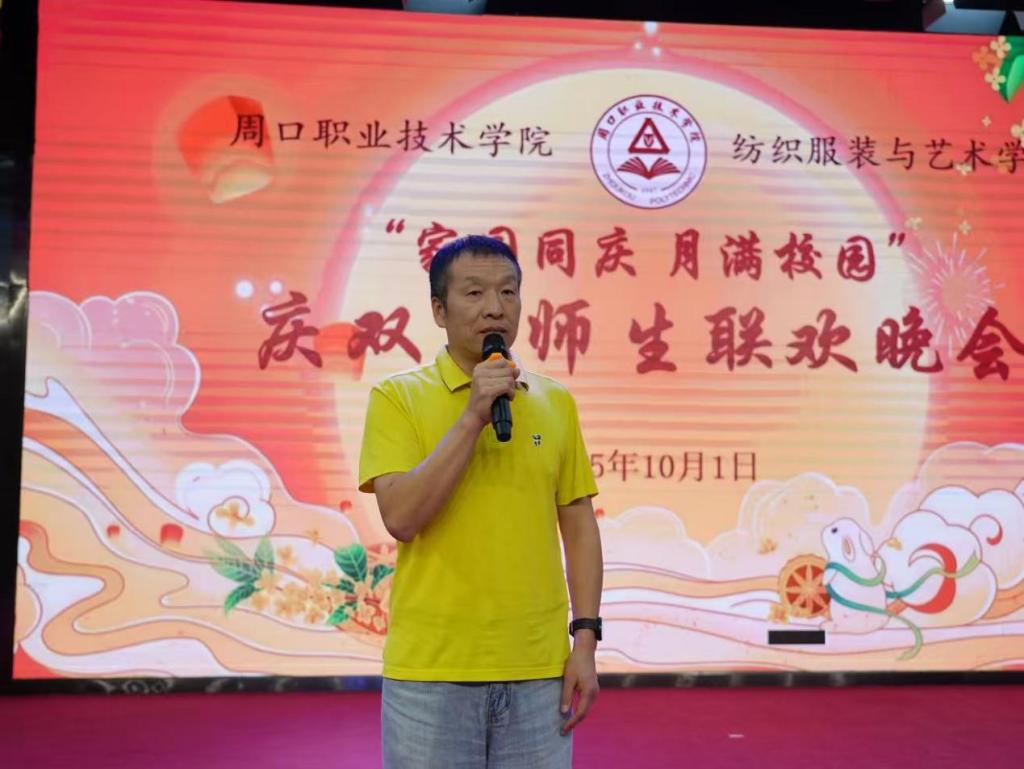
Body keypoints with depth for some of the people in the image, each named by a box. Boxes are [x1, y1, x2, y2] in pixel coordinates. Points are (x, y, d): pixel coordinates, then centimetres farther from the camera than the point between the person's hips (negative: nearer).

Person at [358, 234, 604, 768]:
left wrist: (585, 636, 2)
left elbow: (579, 527, 8)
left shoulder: (555, 401, 6)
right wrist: (472, 417, -16)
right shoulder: (397, 397, -3)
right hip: (430, 670, -2)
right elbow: (400, 518, -14)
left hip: (538, 670, 3)